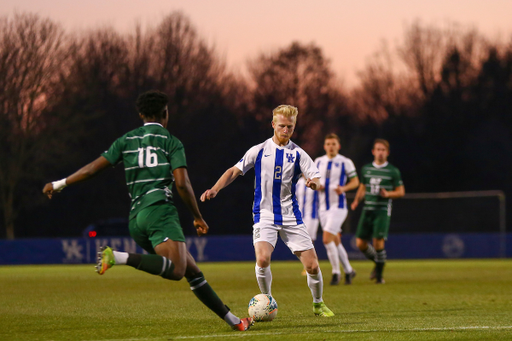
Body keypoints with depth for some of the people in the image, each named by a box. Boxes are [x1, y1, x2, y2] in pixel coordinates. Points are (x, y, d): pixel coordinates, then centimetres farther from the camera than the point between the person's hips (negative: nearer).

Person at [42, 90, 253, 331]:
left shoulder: (126, 140, 19)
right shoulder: (172, 142, 6)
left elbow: (93, 168, 12)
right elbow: (182, 184, -5)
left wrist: (59, 184, 23)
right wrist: (198, 218, 6)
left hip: (136, 219, 7)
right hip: (160, 211, -7)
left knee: (194, 272, 10)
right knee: (176, 270, -27)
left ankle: (232, 320, 11)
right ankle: (118, 257, -38)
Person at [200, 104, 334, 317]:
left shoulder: (298, 154, 3)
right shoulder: (259, 151, 3)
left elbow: (316, 179, -4)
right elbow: (235, 171, 9)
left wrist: (314, 183, -28)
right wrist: (215, 189, -4)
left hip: (291, 216, 1)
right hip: (264, 215, -1)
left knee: (312, 266, -3)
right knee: (262, 259, -26)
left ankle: (318, 304, 24)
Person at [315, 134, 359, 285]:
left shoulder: (345, 162, -4)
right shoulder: (319, 161, 9)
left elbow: (355, 181, 1)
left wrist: (343, 188, -17)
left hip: (338, 206, -5)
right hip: (323, 207, 5)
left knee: (327, 239, -18)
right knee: (335, 241, 10)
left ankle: (336, 272, -6)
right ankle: (348, 270, 24)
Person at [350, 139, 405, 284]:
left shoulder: (393, 171, 0)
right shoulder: (366, 169, 11)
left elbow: (401, 192, 3)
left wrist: (388, 194, -15)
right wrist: (356, 201, 8)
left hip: (382, 211, -4)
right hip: (367, 210, 4)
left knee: (378, 242, -14)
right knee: (360, 243, -1)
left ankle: (379, 274, 1)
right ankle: (377, 263, 26)